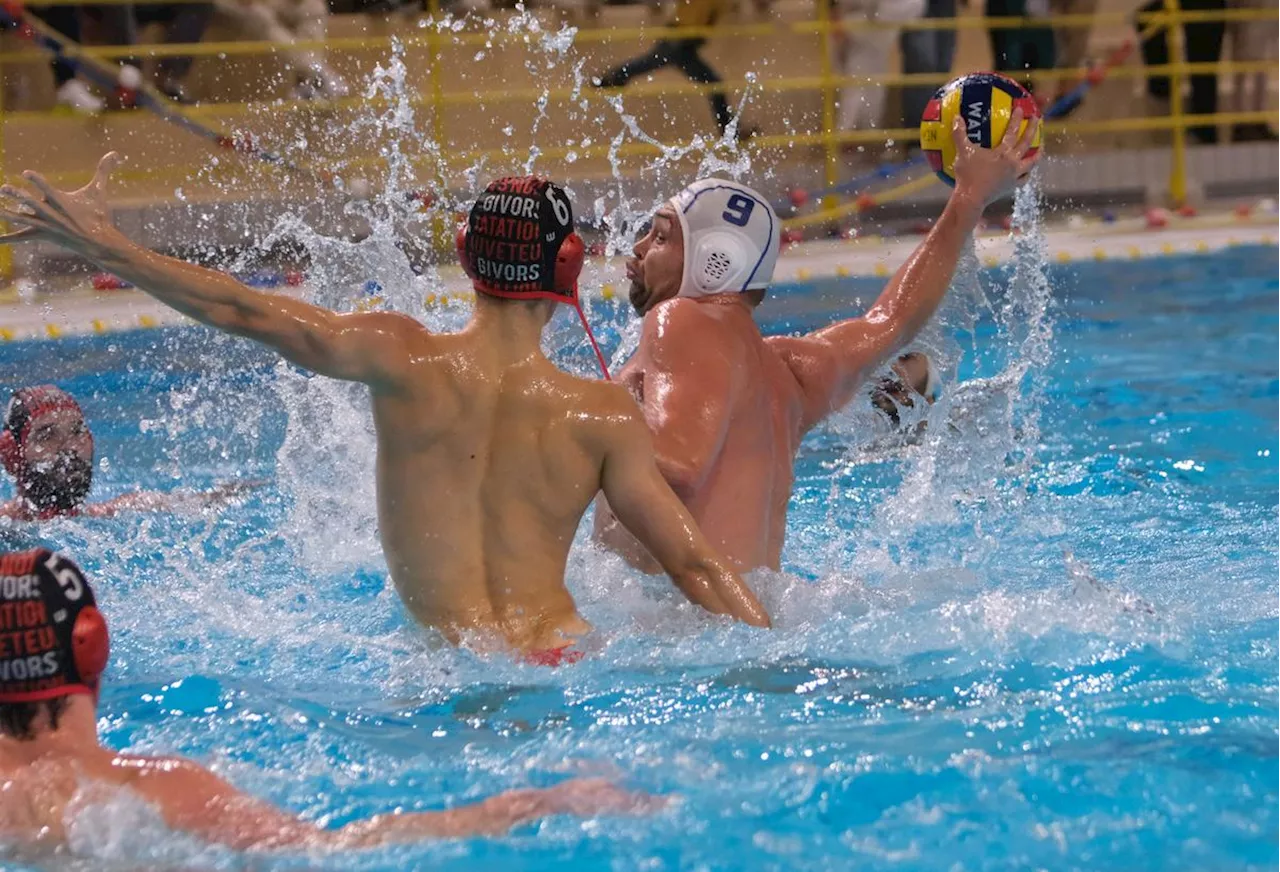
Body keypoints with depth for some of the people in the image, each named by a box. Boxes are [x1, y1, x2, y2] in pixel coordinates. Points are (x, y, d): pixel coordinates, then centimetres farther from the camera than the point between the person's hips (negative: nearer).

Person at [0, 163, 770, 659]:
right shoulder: (605, 414, -1)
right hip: (562, 656, 0)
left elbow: (241, 310, -1)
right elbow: (696, 566, -2)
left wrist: (102, 244, 5)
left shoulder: (408, 359, -2)